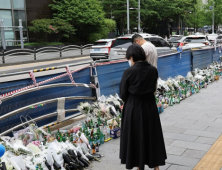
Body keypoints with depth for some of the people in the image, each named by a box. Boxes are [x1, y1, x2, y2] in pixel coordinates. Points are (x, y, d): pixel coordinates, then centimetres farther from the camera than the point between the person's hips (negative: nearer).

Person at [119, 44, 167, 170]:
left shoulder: (129, 72, -16)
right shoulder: (153, 70, -5)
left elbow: (123, 94, -8)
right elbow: (153, 89, 4)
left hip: (133, 109, -3)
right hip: (150, 107, 4)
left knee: (136, 138, 13)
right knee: (153, 137, 18)